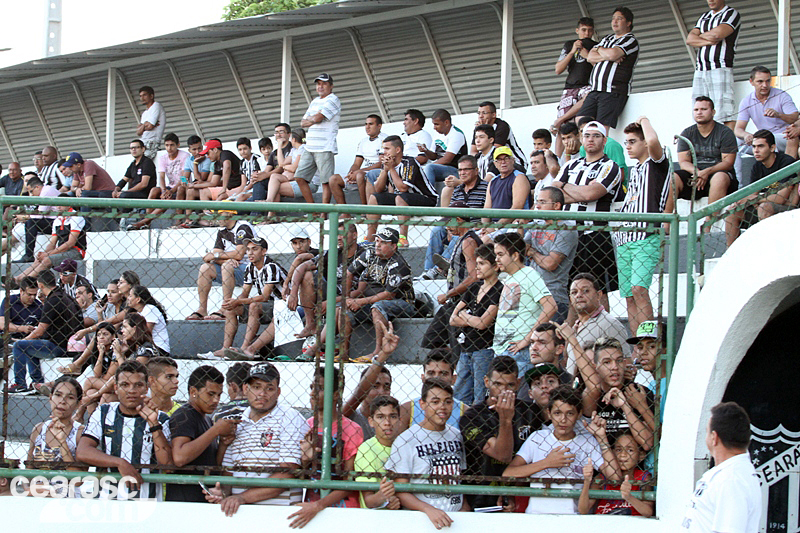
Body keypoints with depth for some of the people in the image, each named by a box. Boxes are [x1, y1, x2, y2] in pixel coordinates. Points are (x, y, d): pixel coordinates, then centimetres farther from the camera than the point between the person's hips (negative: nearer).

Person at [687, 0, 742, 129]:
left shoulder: (732, 14, 3)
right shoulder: (704, 17, 24)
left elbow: (717, 34, -13)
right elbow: (690, 39, 12)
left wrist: (700, 36, 6)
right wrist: (708, 40, -6)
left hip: (720, 69, -7)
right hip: (700, 70, 7)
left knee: (725, 111, -15)